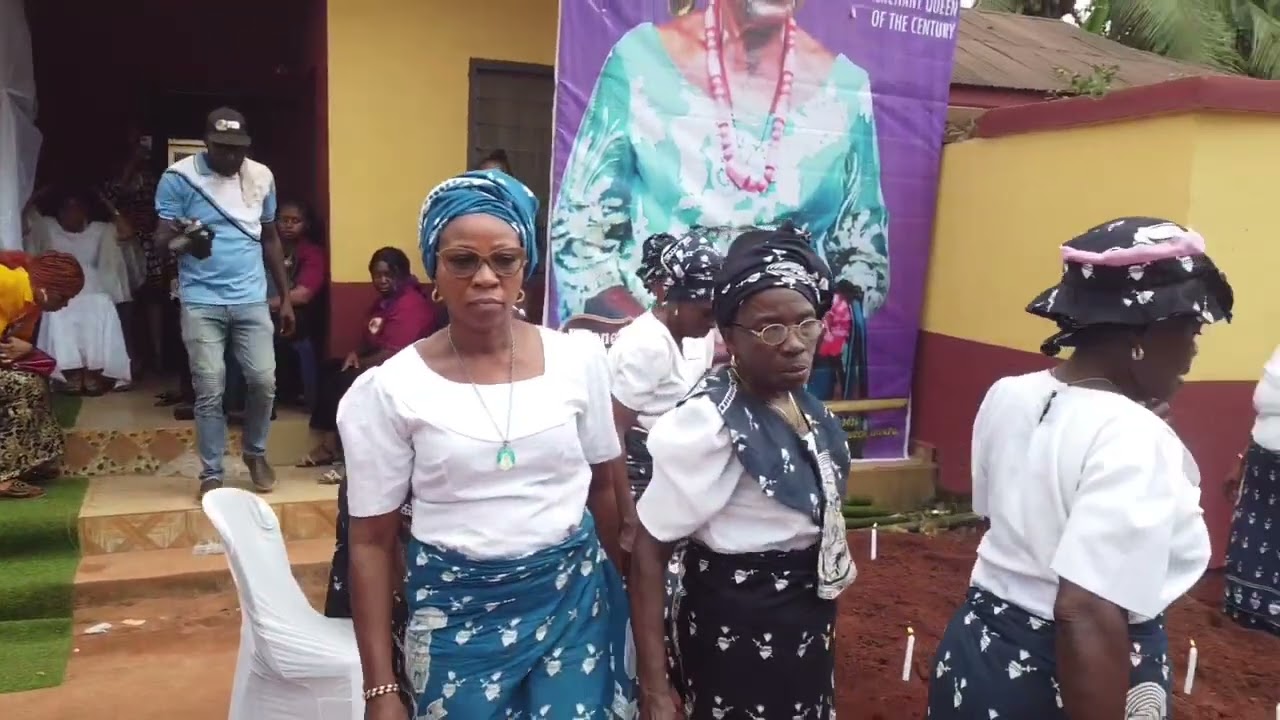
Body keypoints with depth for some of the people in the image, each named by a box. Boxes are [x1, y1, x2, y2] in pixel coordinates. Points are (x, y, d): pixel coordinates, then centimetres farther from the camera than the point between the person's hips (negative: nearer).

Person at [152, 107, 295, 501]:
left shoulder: (261, 177, 6)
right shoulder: (178, 177, -6)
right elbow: (161, 239, -6)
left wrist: (286, 297, 13)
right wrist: (182, 239, -31)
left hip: (252, 299, 3)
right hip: (201, 301, -3)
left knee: (264, 381, 1)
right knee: (209, 391, -1)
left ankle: (255, 453, 25)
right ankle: (211, 473, 14)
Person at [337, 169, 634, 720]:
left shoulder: (579, 359, -4)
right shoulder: (391, 388, -10)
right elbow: (371, 543, -5)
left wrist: (626, 598, 12)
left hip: (574, 598, 2)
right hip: (456, 612, -1)